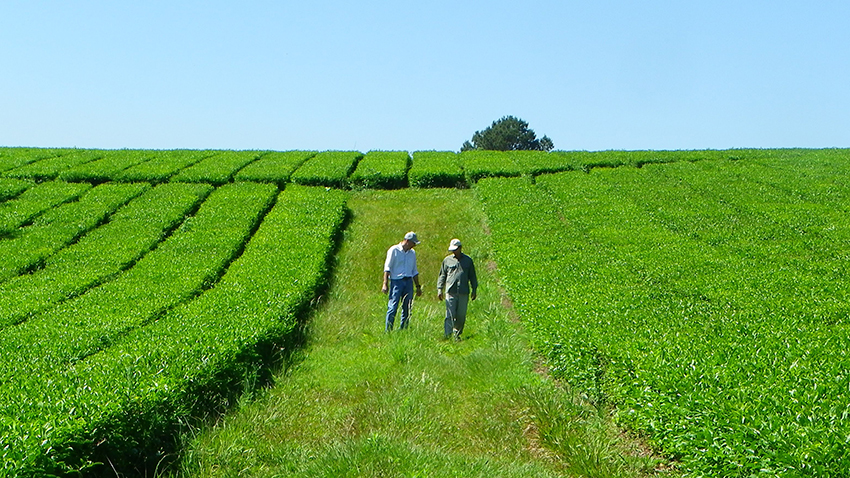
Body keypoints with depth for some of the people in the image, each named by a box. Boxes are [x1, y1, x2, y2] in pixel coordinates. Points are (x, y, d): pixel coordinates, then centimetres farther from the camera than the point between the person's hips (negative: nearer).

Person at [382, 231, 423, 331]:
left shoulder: (412, 253, 16)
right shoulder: (394, 250, -2)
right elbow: (387, 267, -5)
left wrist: (418, 286, 19)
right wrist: (385, 284, -13)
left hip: (408, 282, 6)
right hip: (396, 281, -5)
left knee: (407, 308, 4)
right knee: (393, 307, -11)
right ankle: (388, 330, -9)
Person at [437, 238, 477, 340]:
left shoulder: (468, 260, 12)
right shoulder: (447, 260, 10)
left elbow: (473, 277, 18)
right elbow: (442, 276, 13)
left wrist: (474, 290, 14)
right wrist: (439, 290, 5)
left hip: (464, 293, 1)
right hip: (451, 292, -1)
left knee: (461, 316, 3)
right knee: (450, 315, -9)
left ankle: (457, 334, 16)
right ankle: (447, 335, -9)